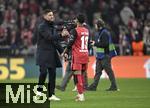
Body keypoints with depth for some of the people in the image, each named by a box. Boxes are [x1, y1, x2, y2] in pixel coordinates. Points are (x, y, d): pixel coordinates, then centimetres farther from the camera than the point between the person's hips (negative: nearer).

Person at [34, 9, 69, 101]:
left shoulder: (52, 27, 18)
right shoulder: (42, 27, -7)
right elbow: (49, 37, -20)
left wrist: (62, 52, 15)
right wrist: (61, 35, -28)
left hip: (52, 54, 8)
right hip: (43, 54, -8)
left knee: (52, 74, 3)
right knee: (44, 72, -16)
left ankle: (51, 95, 5)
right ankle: (39, 91, 2)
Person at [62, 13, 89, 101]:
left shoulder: (75, 31, -12)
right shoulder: (86, 30, 9)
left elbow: (70, 43, -13)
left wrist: (65, 52, -2)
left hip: (77, 56, -7)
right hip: (85, 55, 7)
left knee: (77, 75, -5)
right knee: (81, 75, 16)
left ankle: (81, 95, -10)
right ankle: (81, 93, 20)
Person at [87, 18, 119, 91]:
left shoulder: (104, 33, -16)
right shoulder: (100, 32, 15)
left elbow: (105, 44, -24)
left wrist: (95, 44, -16)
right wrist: (95, 42, 7)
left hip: (105, 56, -10)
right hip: (100, 56, 10)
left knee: (109, 71, -4)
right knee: (98, 71, 10)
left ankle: (114, 86, 2)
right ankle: (94, 86, 12)